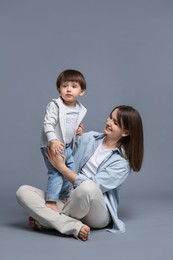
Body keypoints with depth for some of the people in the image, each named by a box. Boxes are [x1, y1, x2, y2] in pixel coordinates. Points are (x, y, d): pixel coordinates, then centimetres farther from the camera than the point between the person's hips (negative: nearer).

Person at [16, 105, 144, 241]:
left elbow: (92, 187, -15)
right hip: (68, 199, 5)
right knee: (23, 191, -14)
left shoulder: (123, 161, -7)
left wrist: (61, 167, -11)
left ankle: (45, 220, -15)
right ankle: (75, 227, -29)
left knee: (87, 188, -40)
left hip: (97, 212, -5)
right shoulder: (88, 138, 8)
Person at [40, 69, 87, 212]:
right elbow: (48, 124, -25)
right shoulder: (54, 105, -18)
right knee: (56, 172, -13)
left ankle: (65, 196, 36)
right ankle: (51, 202, -4)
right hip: (52, 146, -8)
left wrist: (79, 129, 1)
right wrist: (53, 141, -36)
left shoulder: (80, 109, 4)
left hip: (67, 146, 8)